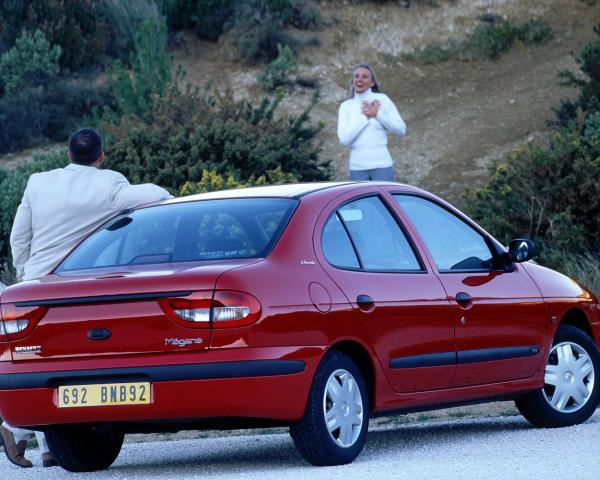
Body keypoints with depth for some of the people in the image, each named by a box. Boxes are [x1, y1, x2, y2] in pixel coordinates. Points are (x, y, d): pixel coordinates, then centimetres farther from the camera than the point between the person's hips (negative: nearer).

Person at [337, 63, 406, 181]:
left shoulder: (382, 99, 1)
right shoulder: (346, 106, 6)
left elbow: (401, 130, -2)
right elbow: (344, 138, -7)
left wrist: (377, 114, -13)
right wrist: (365, 117, -10)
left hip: (381, 164, -2)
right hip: (358, 167, 2)